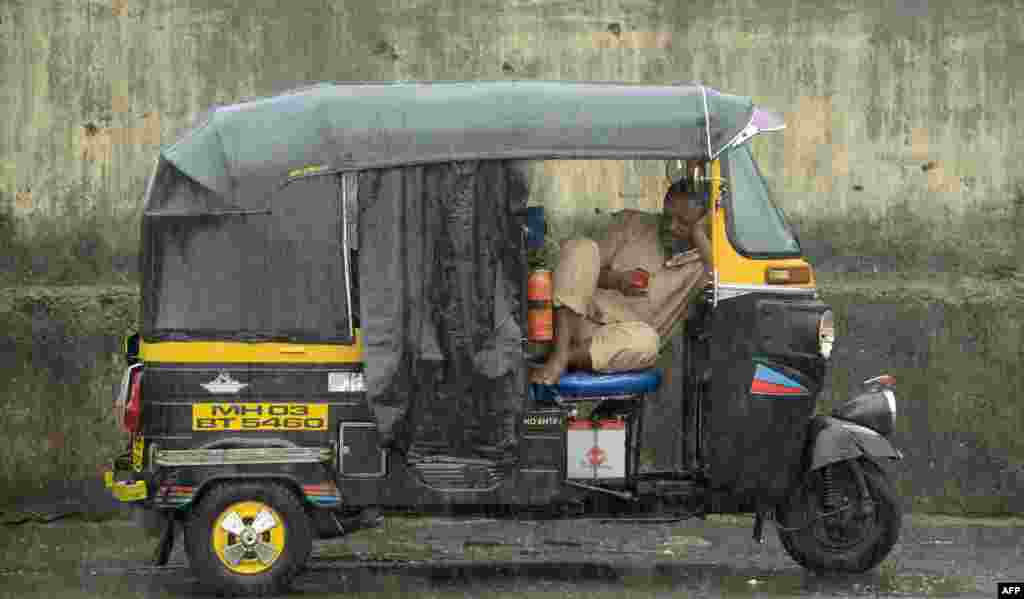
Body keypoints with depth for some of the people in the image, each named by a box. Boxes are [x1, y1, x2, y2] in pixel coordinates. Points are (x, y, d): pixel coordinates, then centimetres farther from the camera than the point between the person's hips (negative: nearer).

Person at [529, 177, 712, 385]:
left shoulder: (699, 262, 6)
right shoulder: (633, 222, 12)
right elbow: (589, 268, 10)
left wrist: (699, 234, -8)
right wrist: (616, 280, -12)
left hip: (618, 338, -2)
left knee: (647, 340, -38)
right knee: (580, 247, -24)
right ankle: (558, 356, -31)